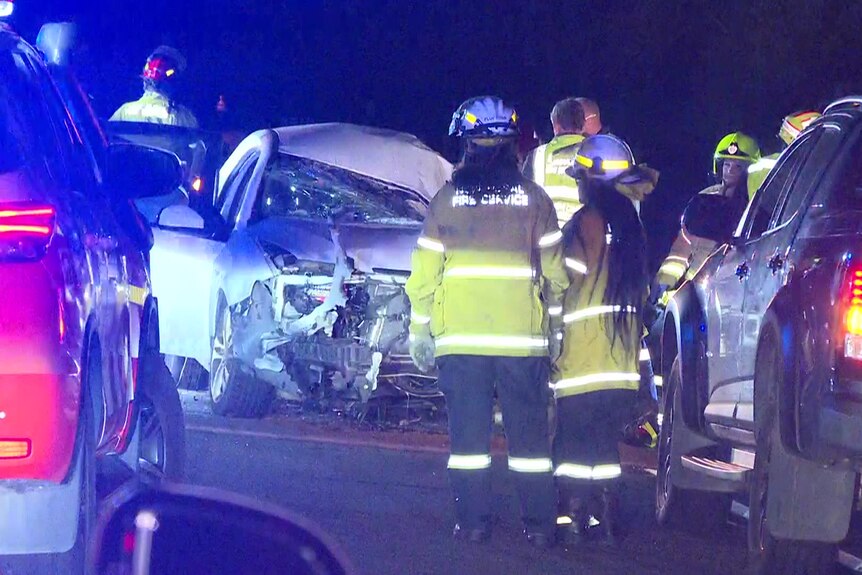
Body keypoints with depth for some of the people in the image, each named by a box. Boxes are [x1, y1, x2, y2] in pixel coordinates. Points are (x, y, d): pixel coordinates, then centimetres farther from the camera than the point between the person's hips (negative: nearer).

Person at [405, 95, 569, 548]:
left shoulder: (447, 200, 1)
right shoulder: (533, 198, 2)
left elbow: (426, 270, 2)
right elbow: (555, 269, 3)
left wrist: (420, 329, 9)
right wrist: (557, 321, 12)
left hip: (460, 339, 0)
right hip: (522, 338, 0)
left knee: (468, 431, 4)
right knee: (529, 432, 5)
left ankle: (472, 520, 1)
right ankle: (539, 523, 3)